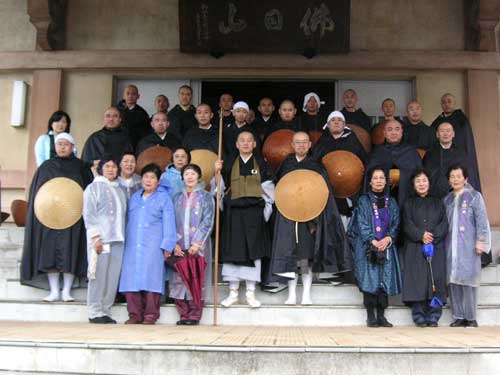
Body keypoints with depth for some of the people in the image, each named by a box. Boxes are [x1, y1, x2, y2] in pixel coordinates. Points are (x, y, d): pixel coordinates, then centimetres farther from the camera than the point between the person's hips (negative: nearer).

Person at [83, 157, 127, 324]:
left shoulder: (119, 190, 21)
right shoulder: (93, 188, 6)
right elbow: (88, 214, -2)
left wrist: (124, 236, 7)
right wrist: (95, 237, -12)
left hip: (118, 239, 5)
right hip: (100, 238, -5)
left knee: (113, 277, 1)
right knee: (99, 276, -6)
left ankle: (105, 311, 9)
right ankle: (95, 312, 1)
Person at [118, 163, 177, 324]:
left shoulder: (164, 198, 7)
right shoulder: (134, 198, 21)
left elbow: (168, 223, 0)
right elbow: (128, 221, 21)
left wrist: (167, 245, -7)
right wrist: (125, 242, 14)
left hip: (153, 247, -4)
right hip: (132, 246, 4)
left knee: (151, 279, -8)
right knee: (131, 279, -1)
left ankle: (150, 315, -3)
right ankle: (135, 314, 6)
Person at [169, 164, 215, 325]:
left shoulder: (205, 197, 6)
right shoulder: (177, 197, 14)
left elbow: (208, 222, -2)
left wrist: (197, 243, -12)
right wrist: (174, 243, -4)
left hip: (198, 245, -3)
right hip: (179, 246, 3)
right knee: (178, 279, 0)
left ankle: (194, 315, 3)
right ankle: (183, 314, 9)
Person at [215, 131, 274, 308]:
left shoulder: (260, 163, 7)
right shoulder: (230, 164, 8)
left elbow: (268, 189, 7)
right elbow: (221, 188, 8)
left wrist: (265, 210, 1)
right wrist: (218, 172, -7)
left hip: (254, 212, -1)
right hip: (233, 212, 1)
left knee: (253, 251, 0)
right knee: (233, 250, 1)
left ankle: (251, 293, 8)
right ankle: (233, 293, 11)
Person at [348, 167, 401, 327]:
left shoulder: (391, 202, 15)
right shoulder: (364, 201, 5)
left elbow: (395, 224, 8)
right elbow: (362, 224, -3)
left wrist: (388, 239, -11)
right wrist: (373, 242, -14)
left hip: (387, 246, 3)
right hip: (368, 247, -3)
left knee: (385, 279, 0)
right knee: (370, 279, -7)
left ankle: (381, 316, 6)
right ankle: (371, 316, -2)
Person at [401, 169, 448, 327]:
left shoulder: (438, 203, 16)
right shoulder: (409, 203, 13)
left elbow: (444, 224, 4)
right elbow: (407, 224, 0)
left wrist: (433, 236, -13)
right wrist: (421, 235, -17)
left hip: (436, 248, 1)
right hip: (414, 249, -1)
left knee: (435, 280, -5)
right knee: (417, 281, -7)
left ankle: (433, 316, -1)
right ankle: (419, 316, -3)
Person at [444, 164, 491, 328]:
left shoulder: (474, 196, 1)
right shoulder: (447, 199, 15)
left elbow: (481, 220, -5)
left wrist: (480, 241, -12)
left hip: (468, 246, -4)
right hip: (451, 246, 4)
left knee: (467, 280, -5)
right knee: (453, 280, 2)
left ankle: (471, 318, 3)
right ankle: (458, 316, 8)